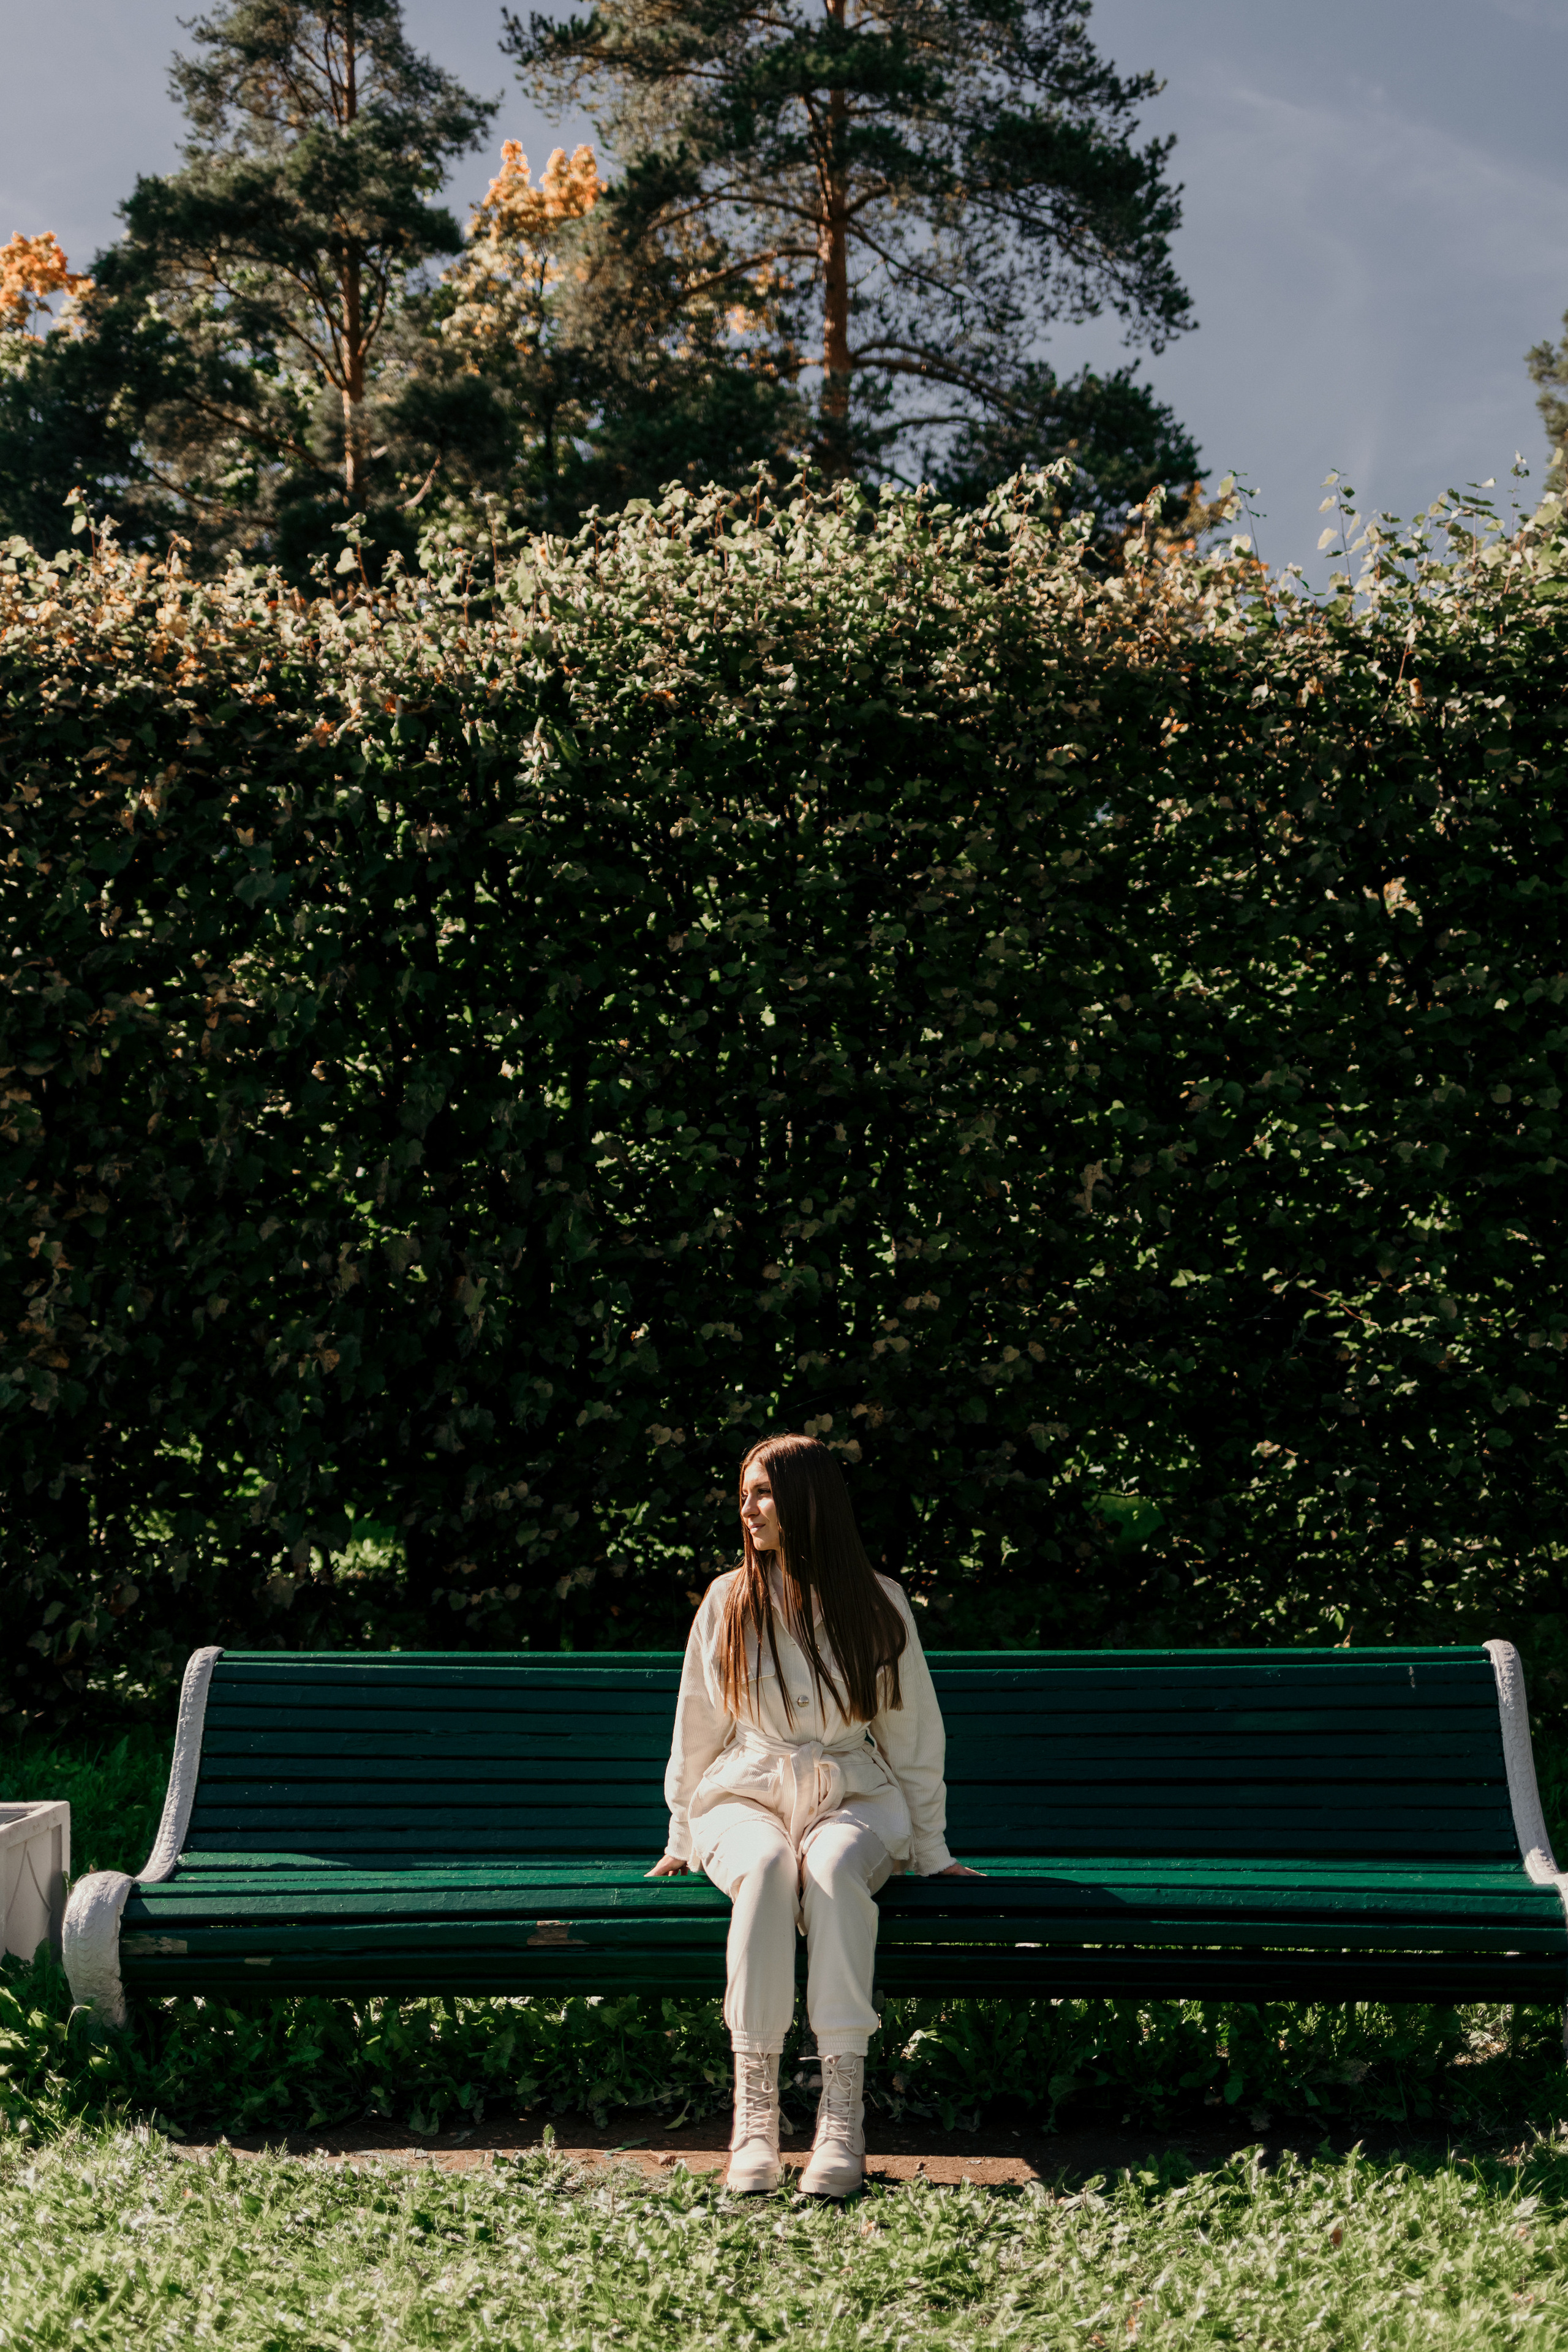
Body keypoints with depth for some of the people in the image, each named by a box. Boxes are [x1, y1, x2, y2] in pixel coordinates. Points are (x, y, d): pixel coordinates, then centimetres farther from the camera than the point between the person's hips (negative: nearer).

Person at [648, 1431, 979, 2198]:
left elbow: (912, 1733, 9)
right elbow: (697, 1727, 15)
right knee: (767, 1867, -36)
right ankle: (753, 2108, -36)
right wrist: (683, 1838, 17)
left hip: (853, 1797, -1)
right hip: (747, 1795, 1)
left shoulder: (877, 1603, 3)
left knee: (833, 1866, -37)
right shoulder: (727, 1602, 6)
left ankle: (843, 2109, -40)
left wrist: (930, 1849, 9)